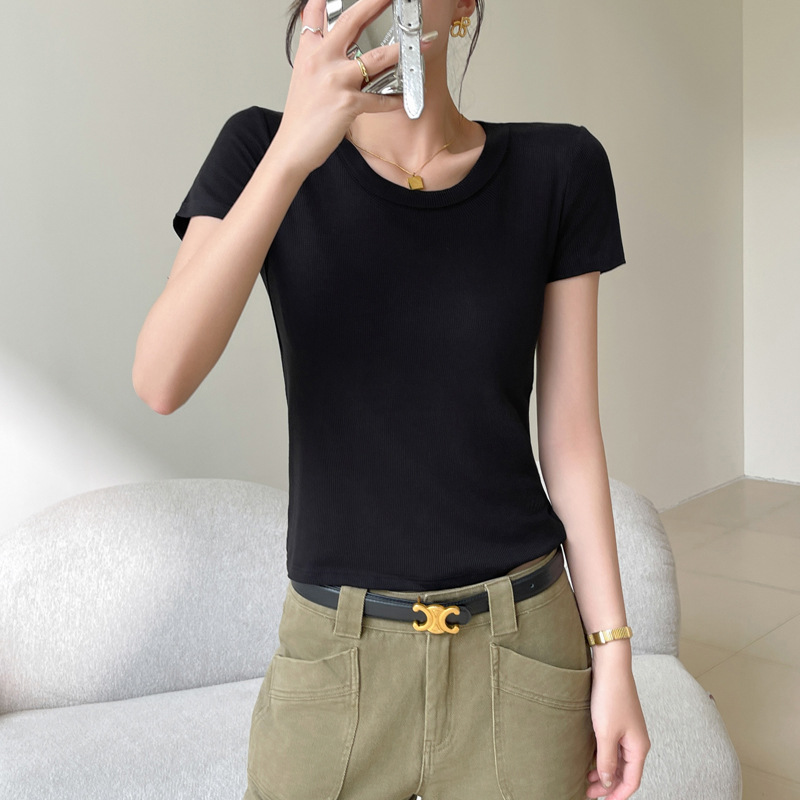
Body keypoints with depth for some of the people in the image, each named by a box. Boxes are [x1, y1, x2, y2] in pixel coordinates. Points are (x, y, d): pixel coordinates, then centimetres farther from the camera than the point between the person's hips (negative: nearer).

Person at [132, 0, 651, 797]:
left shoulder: (558, 171, -4)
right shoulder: (259, 150, -5)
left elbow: (572, 431, -1)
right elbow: (160, 382, -19)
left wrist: (613, 656, 0)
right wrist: (295, 150, -27)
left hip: (522, 645, 1)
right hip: (335, 653, 0)